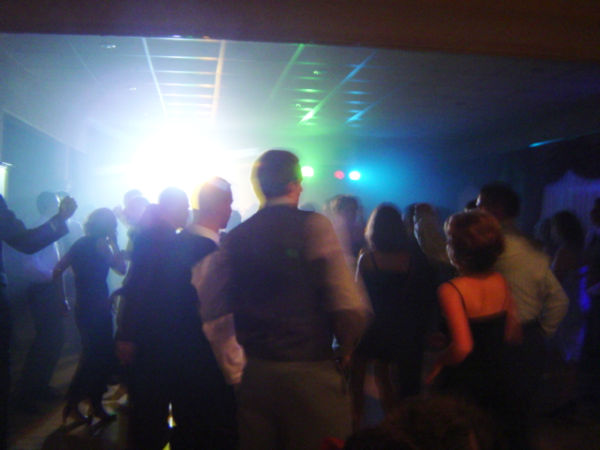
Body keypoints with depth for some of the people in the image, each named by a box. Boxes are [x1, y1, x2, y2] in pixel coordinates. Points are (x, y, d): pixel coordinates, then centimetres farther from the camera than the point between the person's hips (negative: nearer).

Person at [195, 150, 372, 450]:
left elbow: (206, 309, 2)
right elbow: (350, 306, -18)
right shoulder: (313, 225, -9)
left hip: (253, 375, 5)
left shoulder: (235, 238, 3)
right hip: (310, 373, -4)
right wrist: (345, 350, 0)